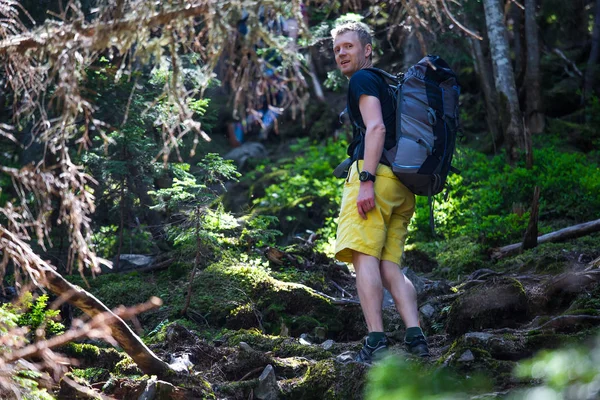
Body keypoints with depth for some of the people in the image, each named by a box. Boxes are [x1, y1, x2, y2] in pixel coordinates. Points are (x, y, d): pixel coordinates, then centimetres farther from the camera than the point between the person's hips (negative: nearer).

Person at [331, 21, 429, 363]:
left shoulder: (363, 80, 4)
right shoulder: (389, 84, 32)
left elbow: (375, 128, -12)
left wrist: (366, 181, -20)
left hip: (375, 172, -9)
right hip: (403, 186, 9)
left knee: (364, 255, -16)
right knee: (389, 267, 2)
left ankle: (376, 342, -27)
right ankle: (416, 338, -13)